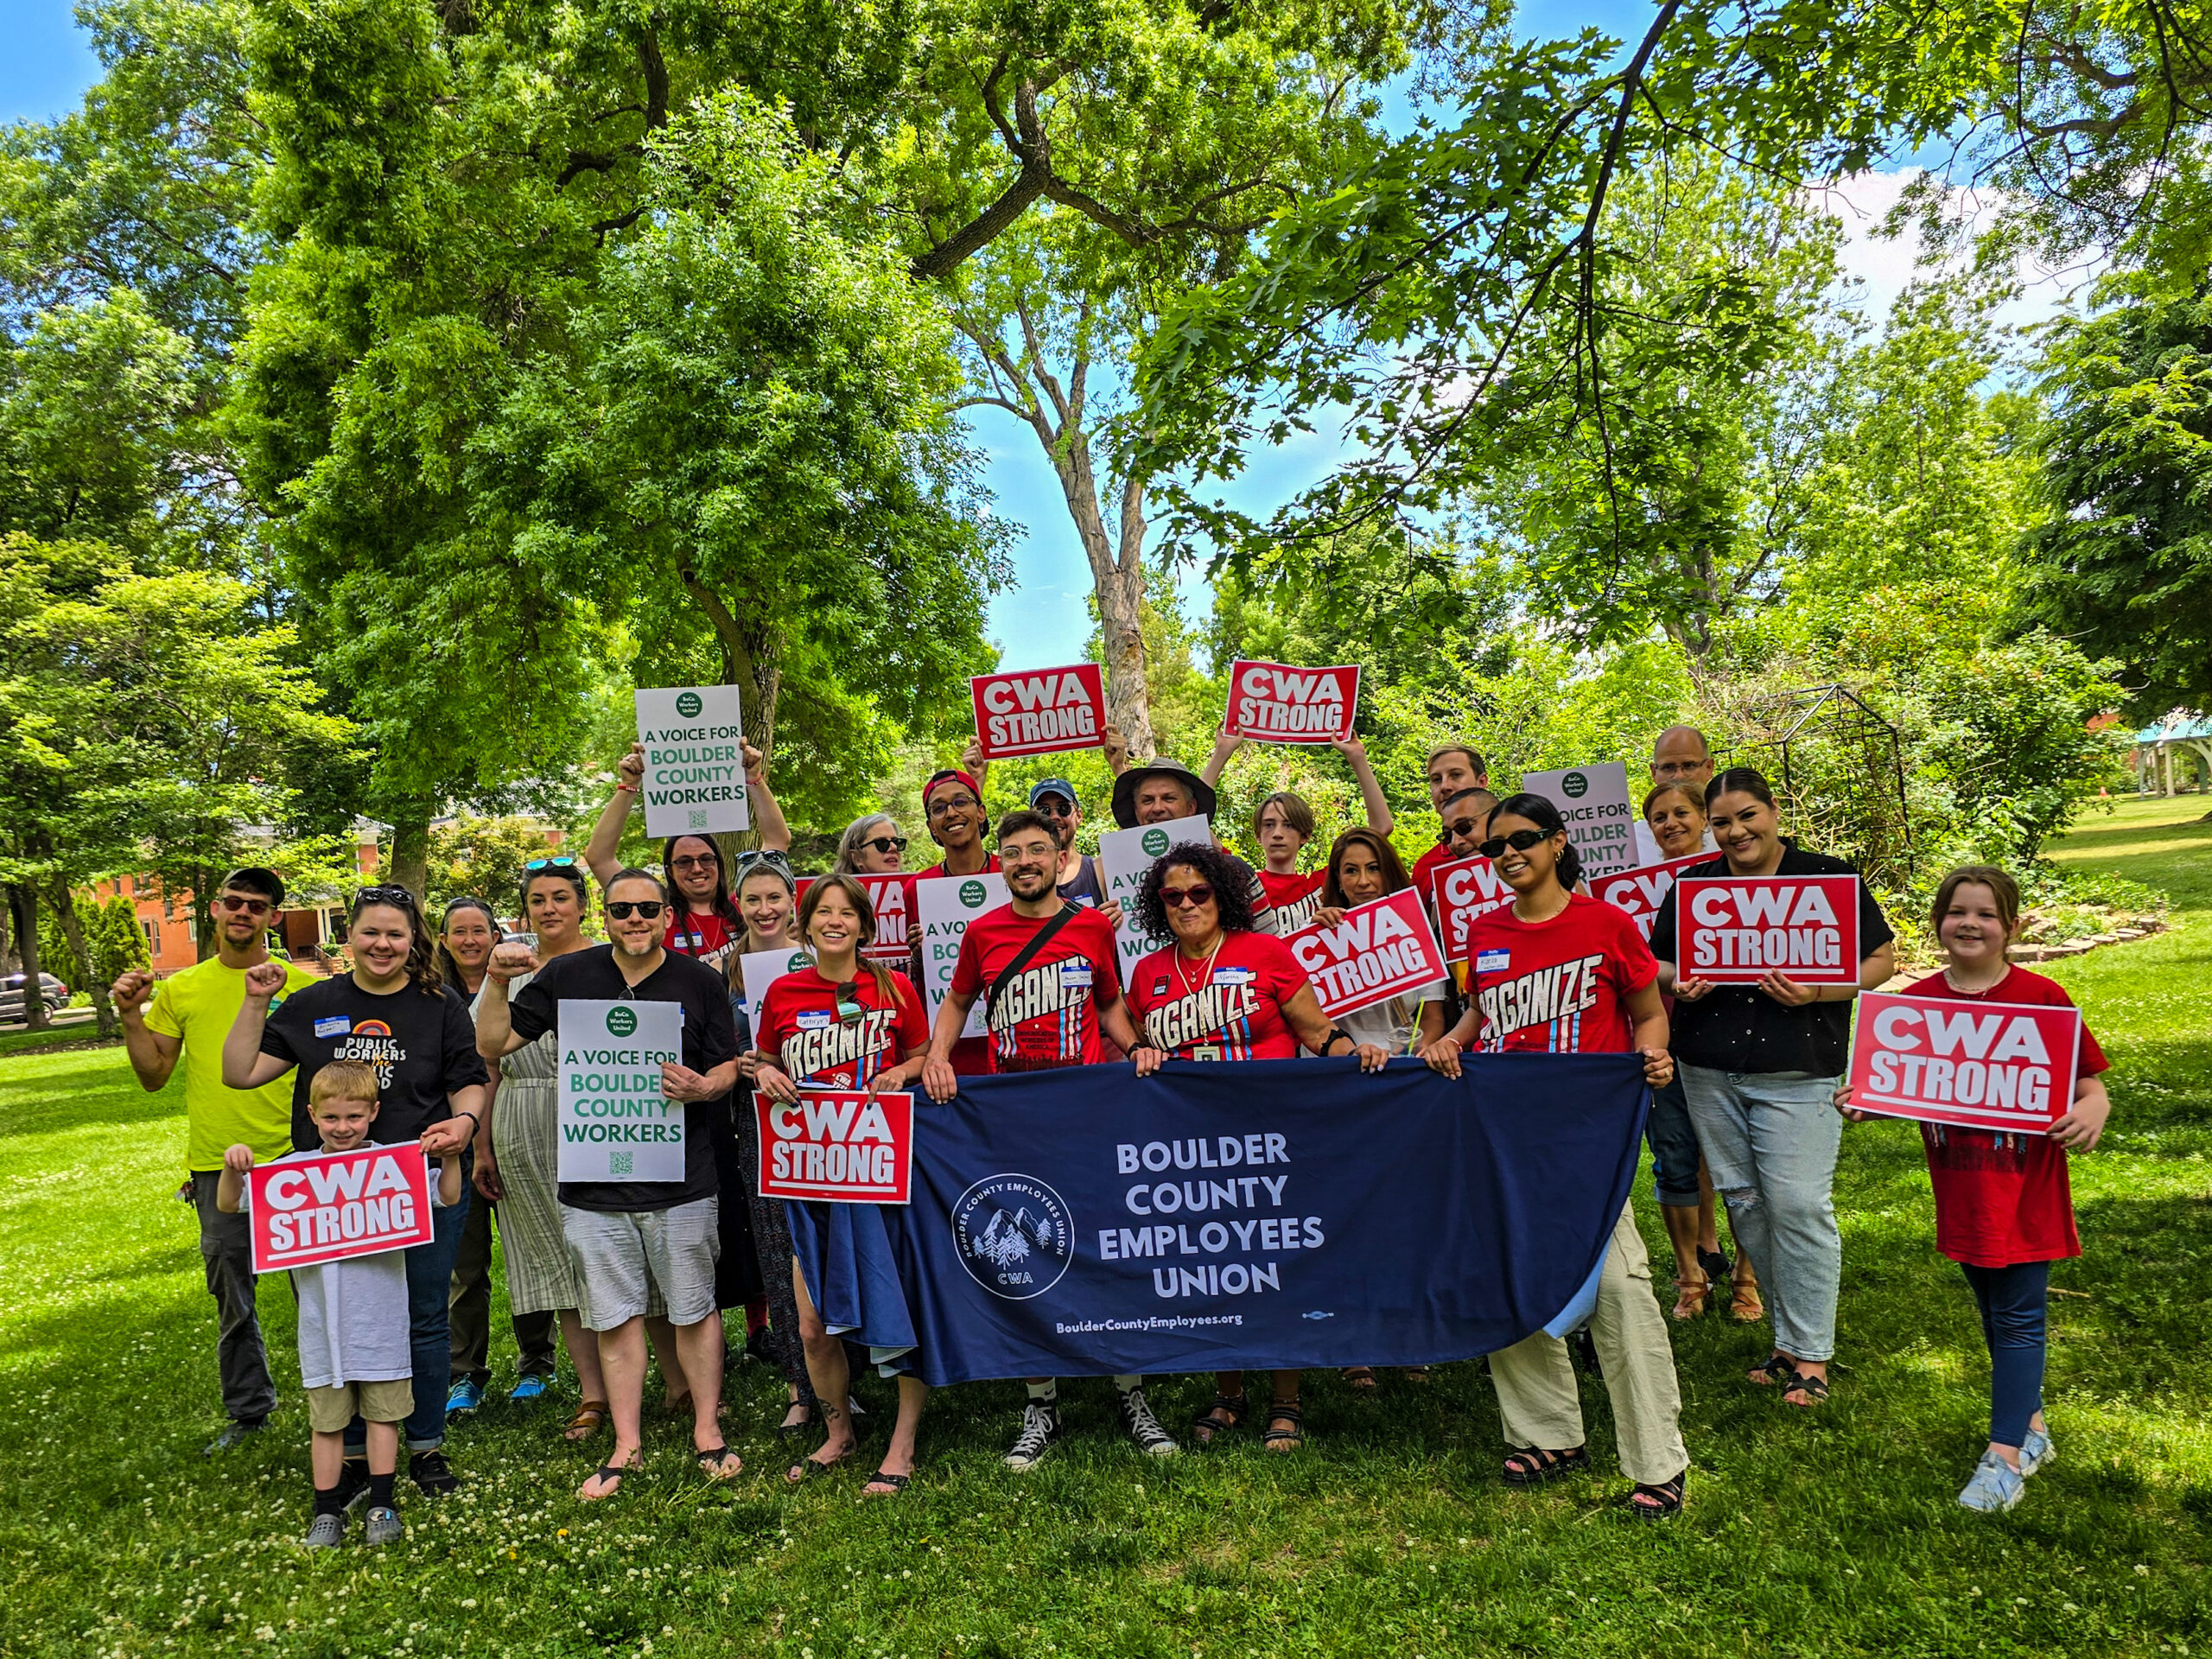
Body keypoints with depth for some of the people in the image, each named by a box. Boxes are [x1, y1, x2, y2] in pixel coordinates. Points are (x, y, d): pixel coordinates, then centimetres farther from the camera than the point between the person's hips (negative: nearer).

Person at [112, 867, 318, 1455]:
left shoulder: (301, 986, 0)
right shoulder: (180, 989, 7)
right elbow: (154, 1076, 10)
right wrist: (131, 1016, 0)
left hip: (294, 1160, -2)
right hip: (216, 1165, 3)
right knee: (232, 1299, 13)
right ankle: (248, 1409, 30)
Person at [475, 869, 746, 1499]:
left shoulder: (700, 981, 0)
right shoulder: (567, 976, 3)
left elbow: (728, 1068, 4)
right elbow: (491, 1045, 7)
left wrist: (701, 1088, -18)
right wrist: (497, 982, -8)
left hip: (682, 1180, -1)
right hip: (593, 1184, 1)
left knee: (694, 1309, 9)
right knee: (615, 1317, 10)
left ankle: (707, 1432, 24)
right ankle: (626, 1445, 24)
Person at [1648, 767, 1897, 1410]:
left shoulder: (1828, 878, 0)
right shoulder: (1693, 885, 9)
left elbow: (1881, 958, 1)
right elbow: (1655, 962, 17)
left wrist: (1816, 991, -16)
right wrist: (1677, 984, -6)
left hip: (1797, 1071, -4)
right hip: (1708, 1070, 4)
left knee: (1799, 1205, -7)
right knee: (1742, 1201, 8)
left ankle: (1811, 1354, 7)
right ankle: (1789, 1335, 23)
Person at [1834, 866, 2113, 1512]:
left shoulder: (2042, 998, -10)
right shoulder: (1917, 1002, -1)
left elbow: (2089, 1085, -7)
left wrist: (2091, 1111, -28)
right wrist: (1862, 1100, -13)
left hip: (2025, 1190, -4)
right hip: (1960, 1189, 4)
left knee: (2019, 1318, 2)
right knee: (1994, 1313, 17)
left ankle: (2005, 1456, 8)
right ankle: (2030, 1425, 34)